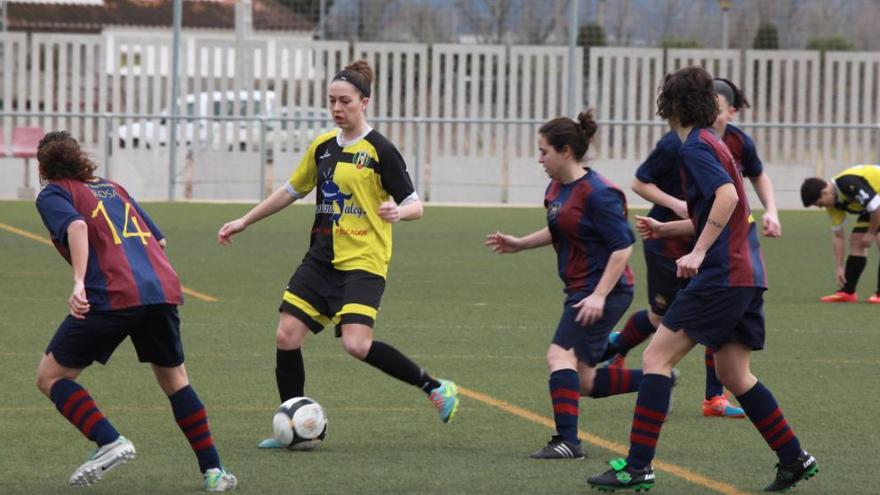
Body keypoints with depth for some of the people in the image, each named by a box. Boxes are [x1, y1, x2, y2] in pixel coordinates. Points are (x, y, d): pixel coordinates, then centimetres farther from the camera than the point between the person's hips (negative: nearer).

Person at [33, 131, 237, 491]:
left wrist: (79, 282, -23)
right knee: (173, 378, 23)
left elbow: (76, 225, -13)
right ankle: (213, 471, 17)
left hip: (114, 297, -6)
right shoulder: (112, 188, 28)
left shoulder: (53, 194, 9)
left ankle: (110, 442, -11)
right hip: (163, 288, 6)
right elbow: (159, 239, 26)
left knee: (50, 376, 6)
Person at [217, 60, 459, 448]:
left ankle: (435, 388, -4)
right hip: (321, 259, 7)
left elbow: (415, 204, -7)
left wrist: (398, 211, -30)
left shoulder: (380, 150, -7)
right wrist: (244, 222, 25)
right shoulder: (323, 147, 11)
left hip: (363, 263, -7)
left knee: (357, 344, -22)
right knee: (287, 336, -3)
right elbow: (292, 190, 24)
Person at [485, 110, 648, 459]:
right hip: (580, 289, 10)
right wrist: (518, 244, 19)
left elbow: (622, 246, -19)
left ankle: (567, 440, -20)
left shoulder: (596, 193, -18)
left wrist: (599, 296, -24)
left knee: (561, 355, -19)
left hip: (605, 290, -10)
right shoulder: (556, 188, 9)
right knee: (584, 382, 9)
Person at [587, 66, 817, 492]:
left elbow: (727, 196, -25)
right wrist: (665, 229, 31)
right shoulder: (713, 144, 20)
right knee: (733, 374, 18)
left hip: (722, 275, -9)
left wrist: (699, 252, -26)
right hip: (747, 273, 9)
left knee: (656, 358, -7)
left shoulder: (695, 147, -9)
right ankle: (794, 459, 19)